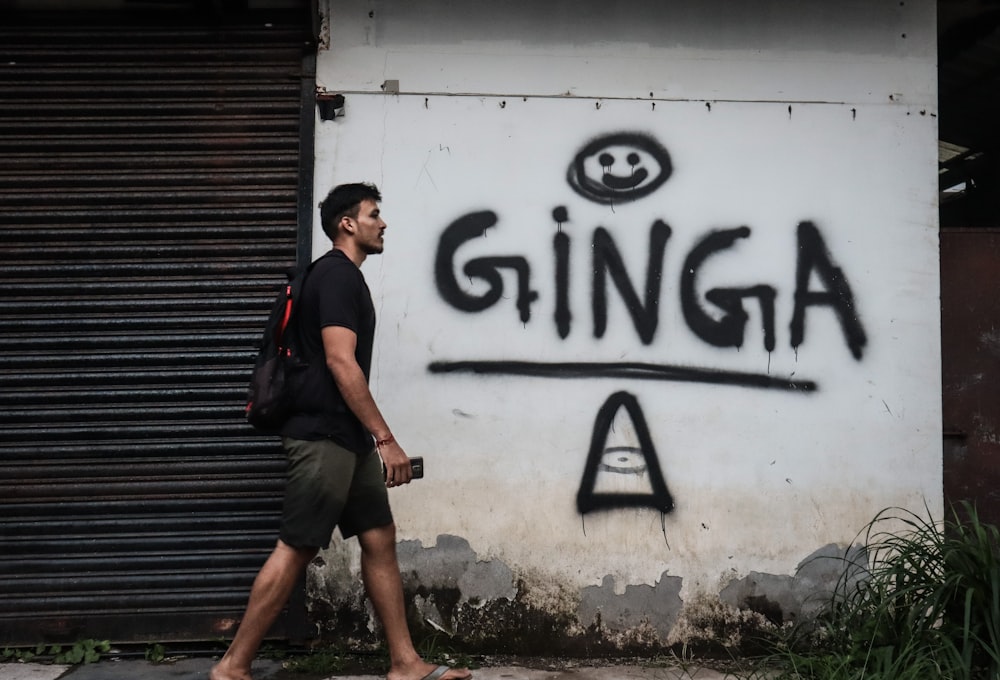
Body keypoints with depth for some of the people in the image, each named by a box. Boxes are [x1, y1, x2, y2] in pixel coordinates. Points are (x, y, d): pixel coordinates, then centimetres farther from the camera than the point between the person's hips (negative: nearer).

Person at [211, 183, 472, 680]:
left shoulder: (344, 276, 19)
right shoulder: (338, 274, -11)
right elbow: (340, 362, -20)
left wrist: (371, 438, 22)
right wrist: (386, 439, -20)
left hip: (345, 437, 10)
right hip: (324, 436, -10)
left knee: (379, 539, 8)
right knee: (296, 549, -6)